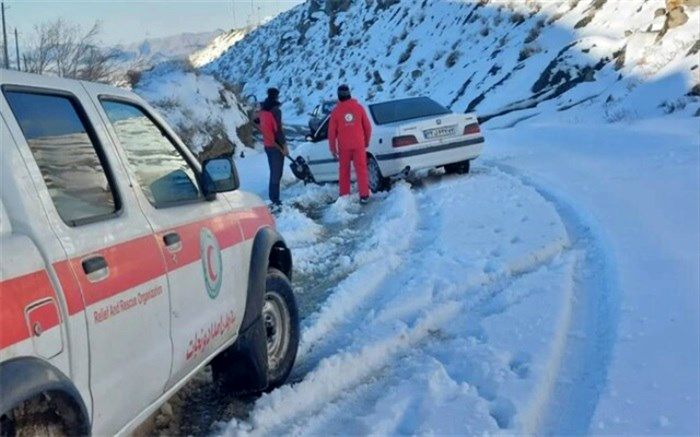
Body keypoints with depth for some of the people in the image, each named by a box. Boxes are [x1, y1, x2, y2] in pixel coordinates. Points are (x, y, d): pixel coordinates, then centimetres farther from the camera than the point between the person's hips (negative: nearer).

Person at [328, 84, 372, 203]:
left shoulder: (336, 111, -5)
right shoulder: (358, 107, -2)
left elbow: (332, 132, -2)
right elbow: (367, 126, 3)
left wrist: (333, 148, 8)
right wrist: (366, 141, 19)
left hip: (343, 146, 0)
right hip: (358, 144, 0)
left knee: (344, 170, 12)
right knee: (361, 169, 3)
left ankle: (344, 195, 14)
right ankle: (364, 195, -2)